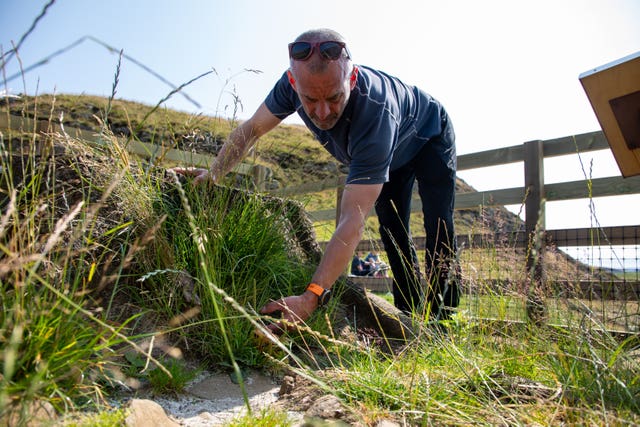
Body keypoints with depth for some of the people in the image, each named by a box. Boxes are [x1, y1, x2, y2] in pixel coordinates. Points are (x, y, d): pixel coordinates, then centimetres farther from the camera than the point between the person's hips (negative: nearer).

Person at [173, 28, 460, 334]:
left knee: (438, 228, -13)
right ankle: (411, 315, 15)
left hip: (429, 136, -5)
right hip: (390, 155, 5)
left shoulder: (375, 113, -50)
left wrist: (311, 296, -60)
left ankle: (442, 319, 3)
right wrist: (213, 174, -28)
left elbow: (352, 222, -54)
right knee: (392, 230, 3)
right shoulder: (293, 83, -33)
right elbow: (252, 128, -15)